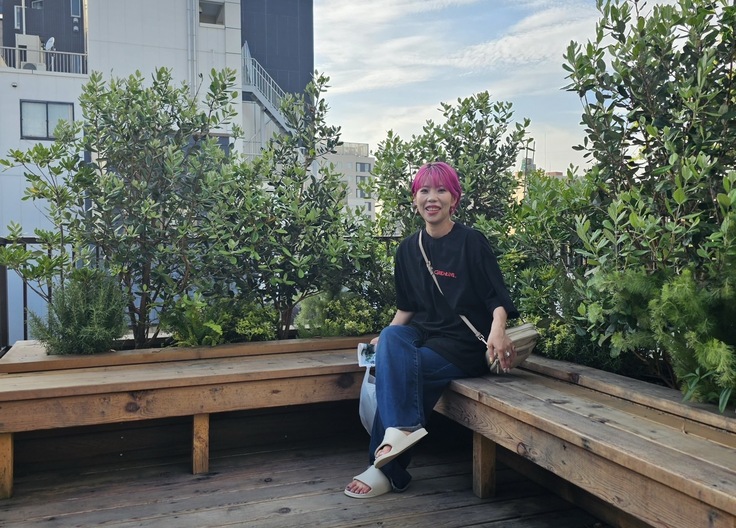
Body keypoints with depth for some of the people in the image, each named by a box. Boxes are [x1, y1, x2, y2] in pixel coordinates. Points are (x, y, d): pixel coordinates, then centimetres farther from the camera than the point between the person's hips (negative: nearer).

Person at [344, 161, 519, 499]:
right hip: (423, 334, 5)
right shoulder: (408, 249, 8)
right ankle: (403, 427, -31)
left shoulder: (472, 242, -7)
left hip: (465, 346, -4)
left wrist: (497, 330, -29)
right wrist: (386, 337, 2)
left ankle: (388, 470, -17)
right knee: (390, 340, -29)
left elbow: (498, 299, -10)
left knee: (396, 369, -26)